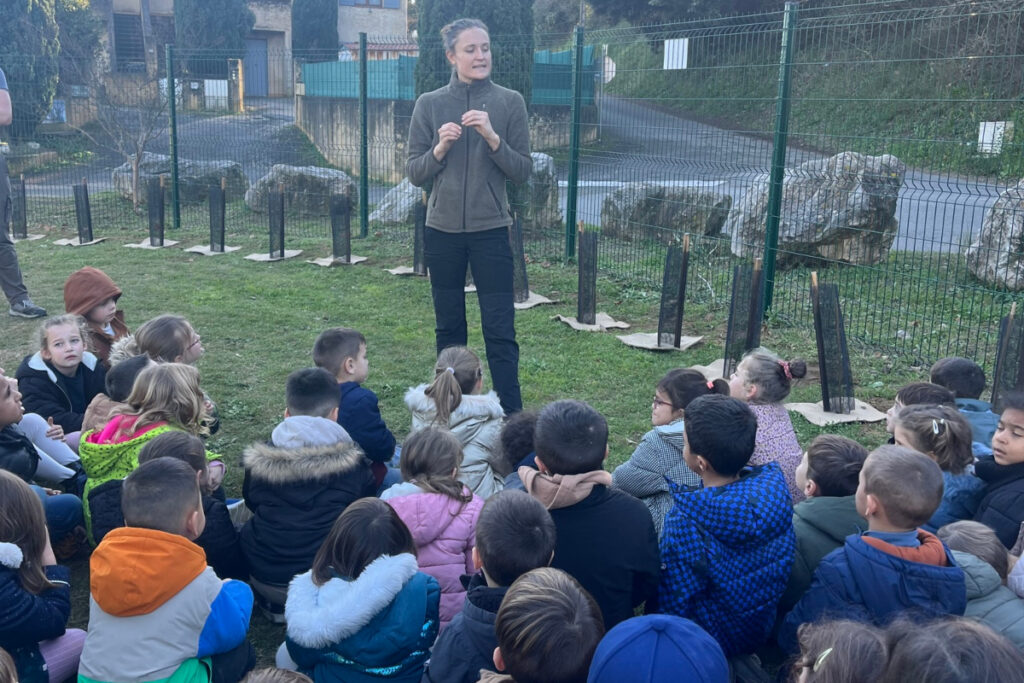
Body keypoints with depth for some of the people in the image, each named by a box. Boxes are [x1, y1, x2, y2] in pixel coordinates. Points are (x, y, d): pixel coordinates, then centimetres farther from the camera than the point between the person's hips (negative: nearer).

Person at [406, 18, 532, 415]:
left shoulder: (510, 102, 0)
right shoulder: (429, 105, 3)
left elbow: (523, 172, -2)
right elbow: (414, 174, 3)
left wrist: (493, 138, -17)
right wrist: (440, 148, -15)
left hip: (491, 230, -2)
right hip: (442, 231, 2)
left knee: (500, 330, -4)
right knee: (449, 329, 11)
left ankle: (511, 416, 1)